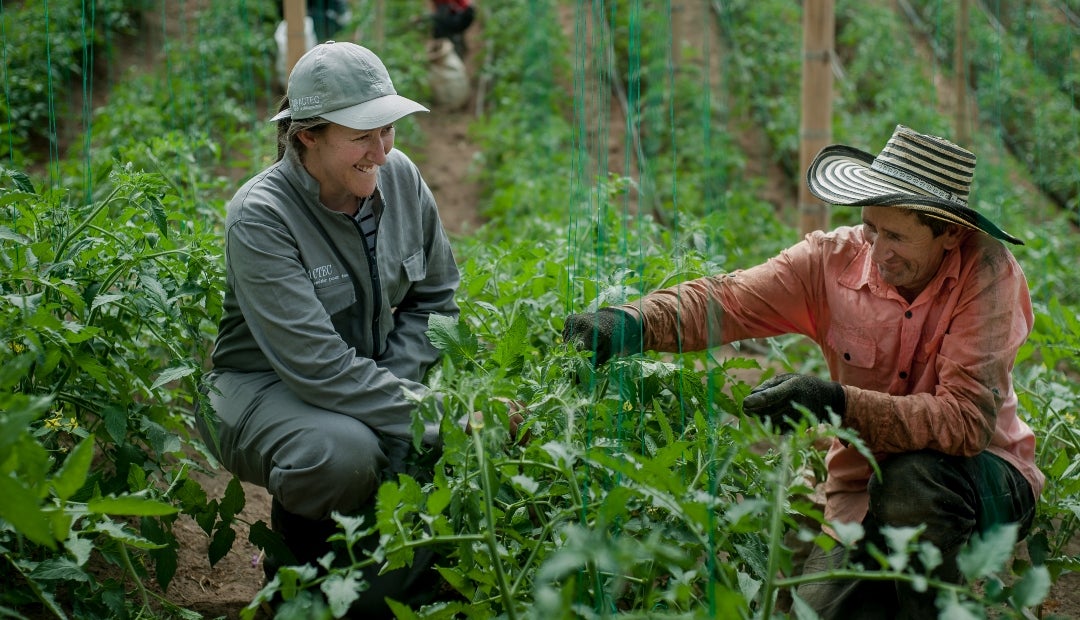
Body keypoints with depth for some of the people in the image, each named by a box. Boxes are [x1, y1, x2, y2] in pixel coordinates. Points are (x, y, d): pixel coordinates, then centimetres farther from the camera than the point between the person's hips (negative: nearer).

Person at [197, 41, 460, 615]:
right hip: (266, 389, -5)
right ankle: (299, 554, -2)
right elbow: (318, 364, -30)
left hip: (372, 377, 5)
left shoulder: (400, 177, -5)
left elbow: (435, 298, 6)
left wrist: (394, 383, -12)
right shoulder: (261, 216, -23)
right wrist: (432, 418, -34)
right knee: (343, 451, -37)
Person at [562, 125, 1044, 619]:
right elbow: (728, 300, -23)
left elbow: (967, 419, -29)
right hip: (865, 485, 3)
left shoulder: (986, 272, -20)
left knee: (912, 477, -35)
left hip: (983, 475, -2)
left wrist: (836, 403, -40)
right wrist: (632, 323, -42)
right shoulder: (834, 259, -11)